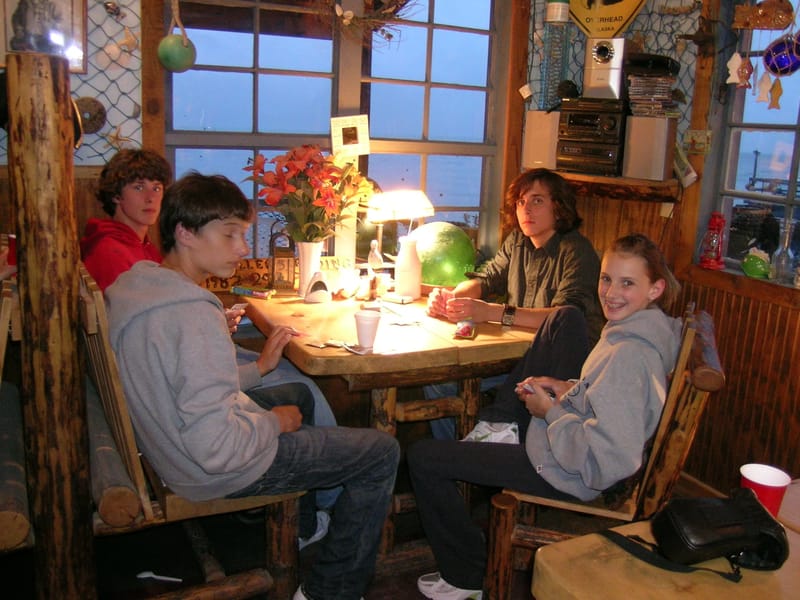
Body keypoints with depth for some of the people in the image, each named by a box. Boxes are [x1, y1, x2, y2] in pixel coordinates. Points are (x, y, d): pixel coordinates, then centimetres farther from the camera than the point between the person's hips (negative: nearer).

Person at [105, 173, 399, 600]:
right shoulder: (195, 317, -32)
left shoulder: (130, 285, -2)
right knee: (382, 453, 2)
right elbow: (217, 451, -33)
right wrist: (275, 422, -14)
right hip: (218, 472, -9)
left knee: (299, 392, 32)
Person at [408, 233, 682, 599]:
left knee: (423, 458, -5)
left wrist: (551, 411, -21)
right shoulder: (651, 328, -2)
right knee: (566, 317, 18)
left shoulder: (629, 354, -31)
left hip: (567, 475, -10)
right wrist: (569, 389, -1)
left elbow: (606, 459, -34)